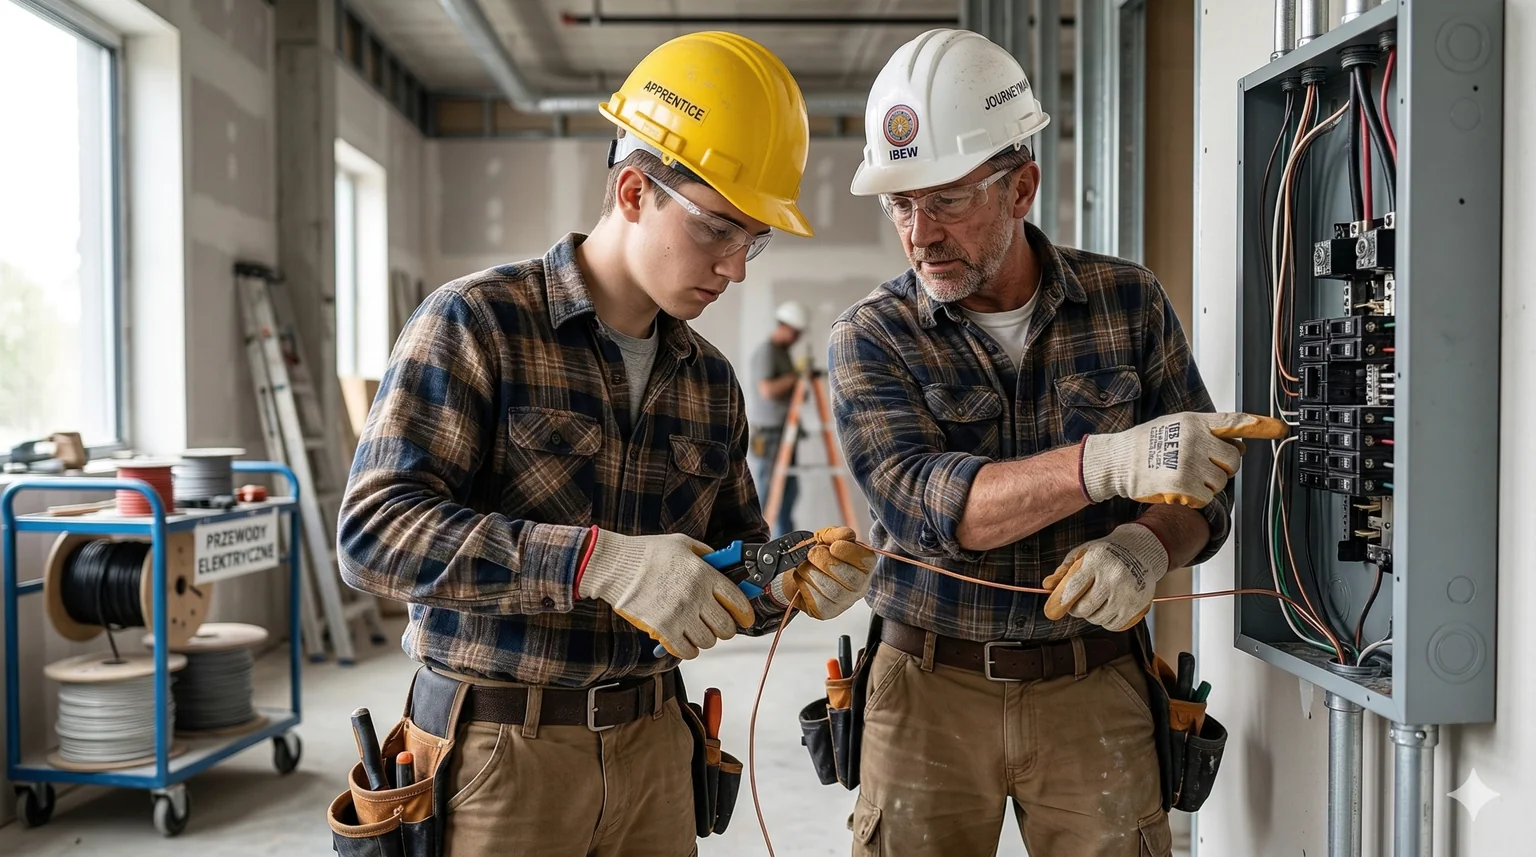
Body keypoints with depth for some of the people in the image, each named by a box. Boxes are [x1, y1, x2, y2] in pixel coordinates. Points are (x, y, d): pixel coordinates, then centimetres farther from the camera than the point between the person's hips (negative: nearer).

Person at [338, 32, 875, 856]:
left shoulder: (710, 380, 8)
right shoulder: (475, 323, -10)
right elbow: (375, 530, -20)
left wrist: (791, 582, -8)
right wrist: (599, 560, -31)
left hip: (650, 744, 6)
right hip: (498, 750, -5)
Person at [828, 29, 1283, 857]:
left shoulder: (1129, 301, 1)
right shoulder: (871, 337, -5)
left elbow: (1204, 487, 2)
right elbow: (921, 501, -21)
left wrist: (1146, 547, -22)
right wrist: (1106, 463, -35)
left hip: (1092, 690, 1)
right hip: (930, 689, -1)